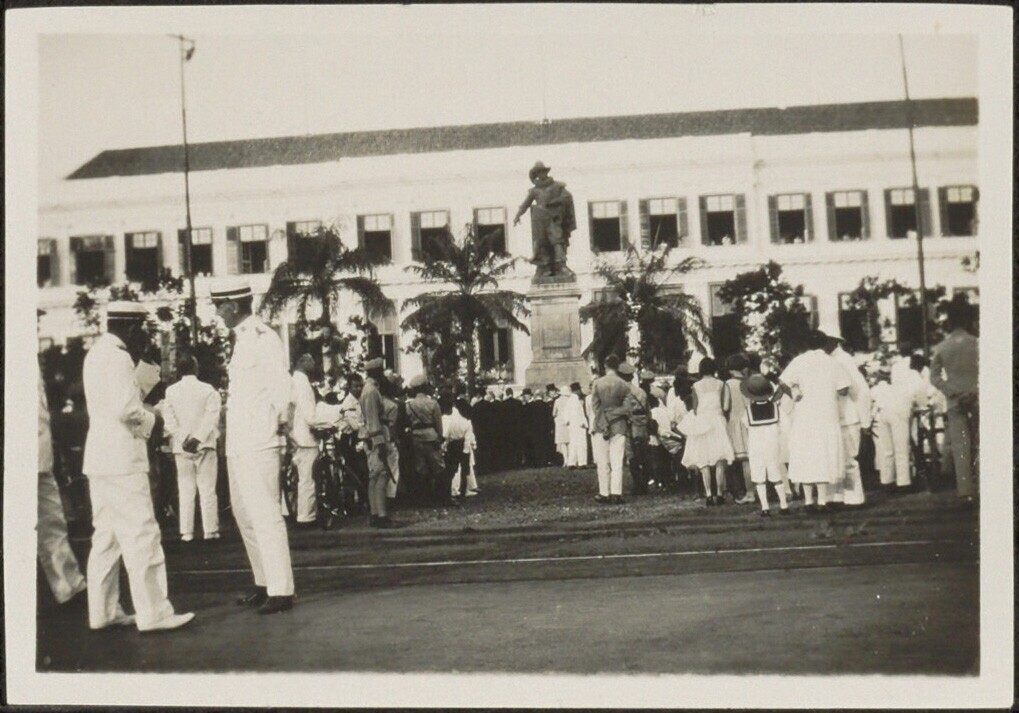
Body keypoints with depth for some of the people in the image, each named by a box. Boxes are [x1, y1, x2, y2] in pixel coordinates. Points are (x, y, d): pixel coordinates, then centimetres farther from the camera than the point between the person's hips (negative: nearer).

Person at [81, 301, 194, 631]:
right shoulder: (117, 357, -15)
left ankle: (103, 611, 18)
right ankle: (152, 612, -6)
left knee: (106, 536, 13)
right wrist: (149, 419, -5)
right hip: (121, 458, -10)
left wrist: (142, 388, 10)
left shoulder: (96, 354, 16)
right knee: (140, 534, -7)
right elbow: (125, 408, -23)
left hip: (100, 457, 10)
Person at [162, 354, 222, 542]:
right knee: (207, 489, 2)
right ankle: (210, 530, 0)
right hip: (204, 446, -2)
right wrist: (197, 438, -14)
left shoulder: (170, 391, 2)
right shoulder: (208, 390, -3)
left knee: (185, 490, 6)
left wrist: (182, 438, -7)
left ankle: (186, 531, 4)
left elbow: (168, 418, -4)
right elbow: (212, 417, -11)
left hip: (181, 447, 2)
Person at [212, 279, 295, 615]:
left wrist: (282, 420, -16)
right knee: (245, 514, 16)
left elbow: (281, 384, -23)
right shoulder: (241, 339, 18)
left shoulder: (263, 338, -13)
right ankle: (264, 584, 26)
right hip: (238, 444, 11)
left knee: (265, 515, -9)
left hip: (258, 444, -11)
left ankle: (281, 591, -5)